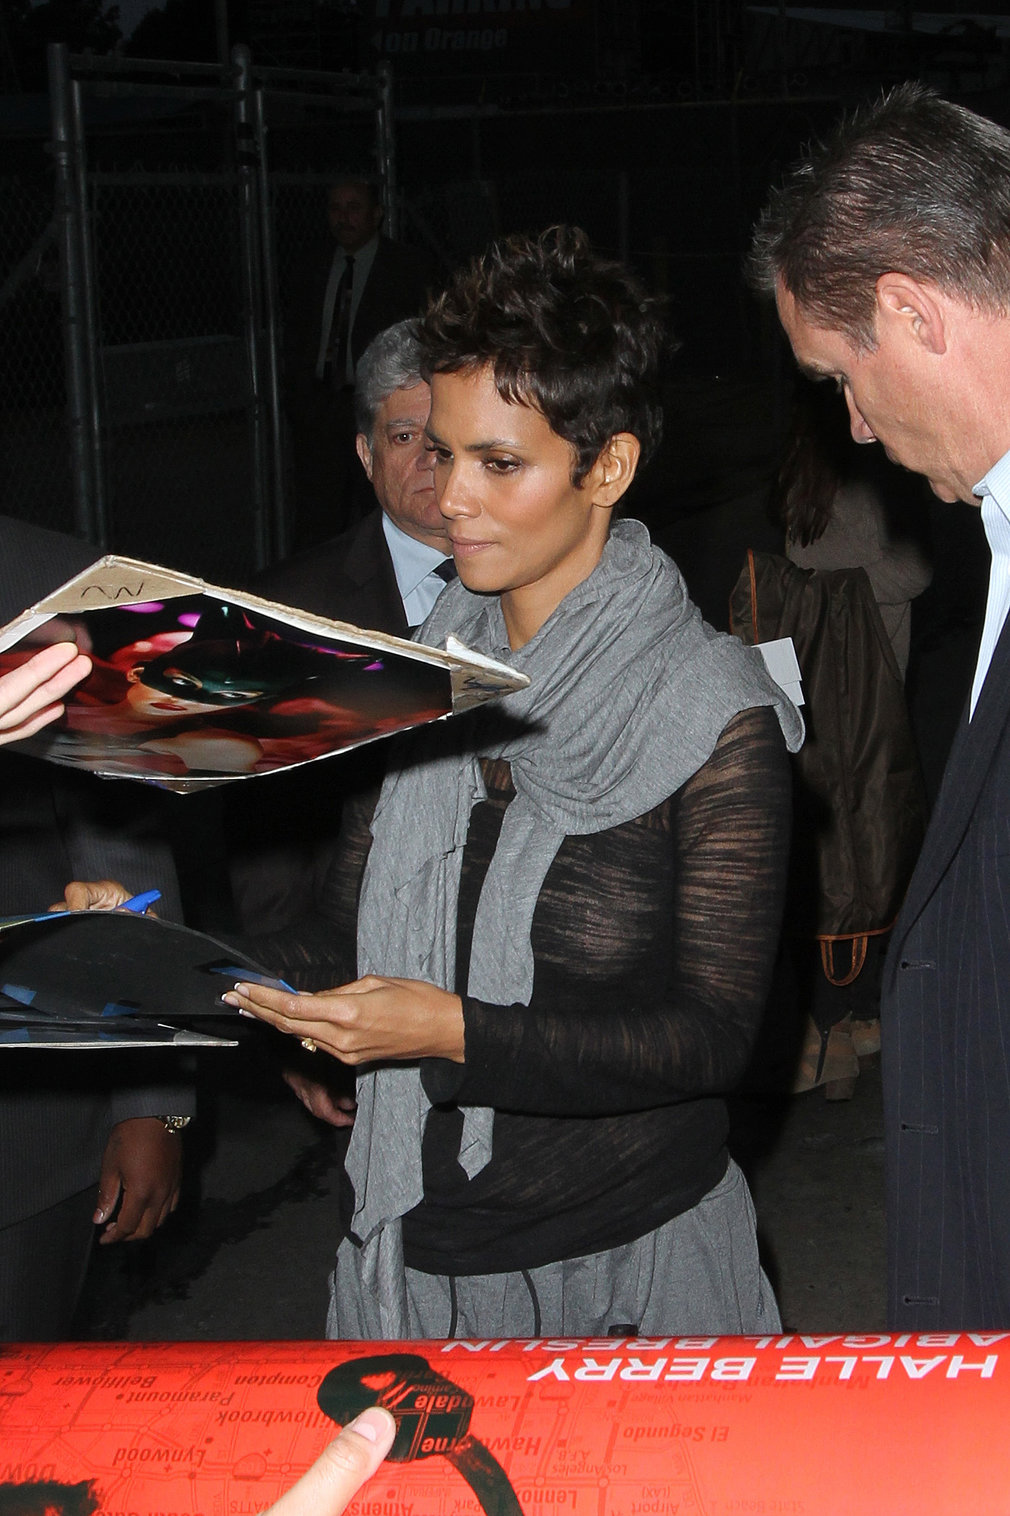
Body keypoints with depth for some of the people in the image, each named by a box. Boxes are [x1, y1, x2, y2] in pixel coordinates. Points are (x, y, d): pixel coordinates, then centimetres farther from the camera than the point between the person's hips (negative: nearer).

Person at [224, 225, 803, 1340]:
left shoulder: (713, 712, -12)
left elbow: (711, 1033, -15)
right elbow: (354, 922, 7)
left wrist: (455, 1034, -25)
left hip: (622, 1262, -4)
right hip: (413, 1240, 4)